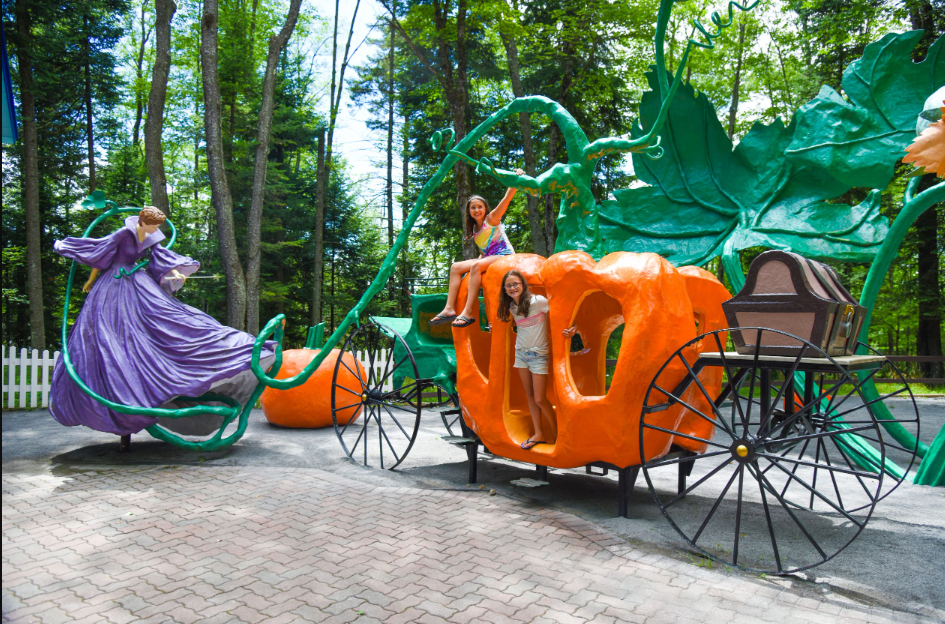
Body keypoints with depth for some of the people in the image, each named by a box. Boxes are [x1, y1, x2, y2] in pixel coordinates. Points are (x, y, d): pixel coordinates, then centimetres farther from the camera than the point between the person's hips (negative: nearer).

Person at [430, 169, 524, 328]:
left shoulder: (491, 219, 0)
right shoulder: (474, 229, 18)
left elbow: (507, 198, -11)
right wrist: (480, 258, 5)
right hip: (487, 258, 7)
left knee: (476, 266, -34)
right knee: (456, 267, -9)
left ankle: (468, 313, -41)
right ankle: (450, 309, -23)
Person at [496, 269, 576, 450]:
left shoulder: (537, 301, -18)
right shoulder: (511, 307, 3)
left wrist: (573, 328, -32)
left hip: (538, 354, -6)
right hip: (521, 353, 6)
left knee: (539, 399, -5)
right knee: (529, 396, 10)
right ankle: (538, 434, 21)